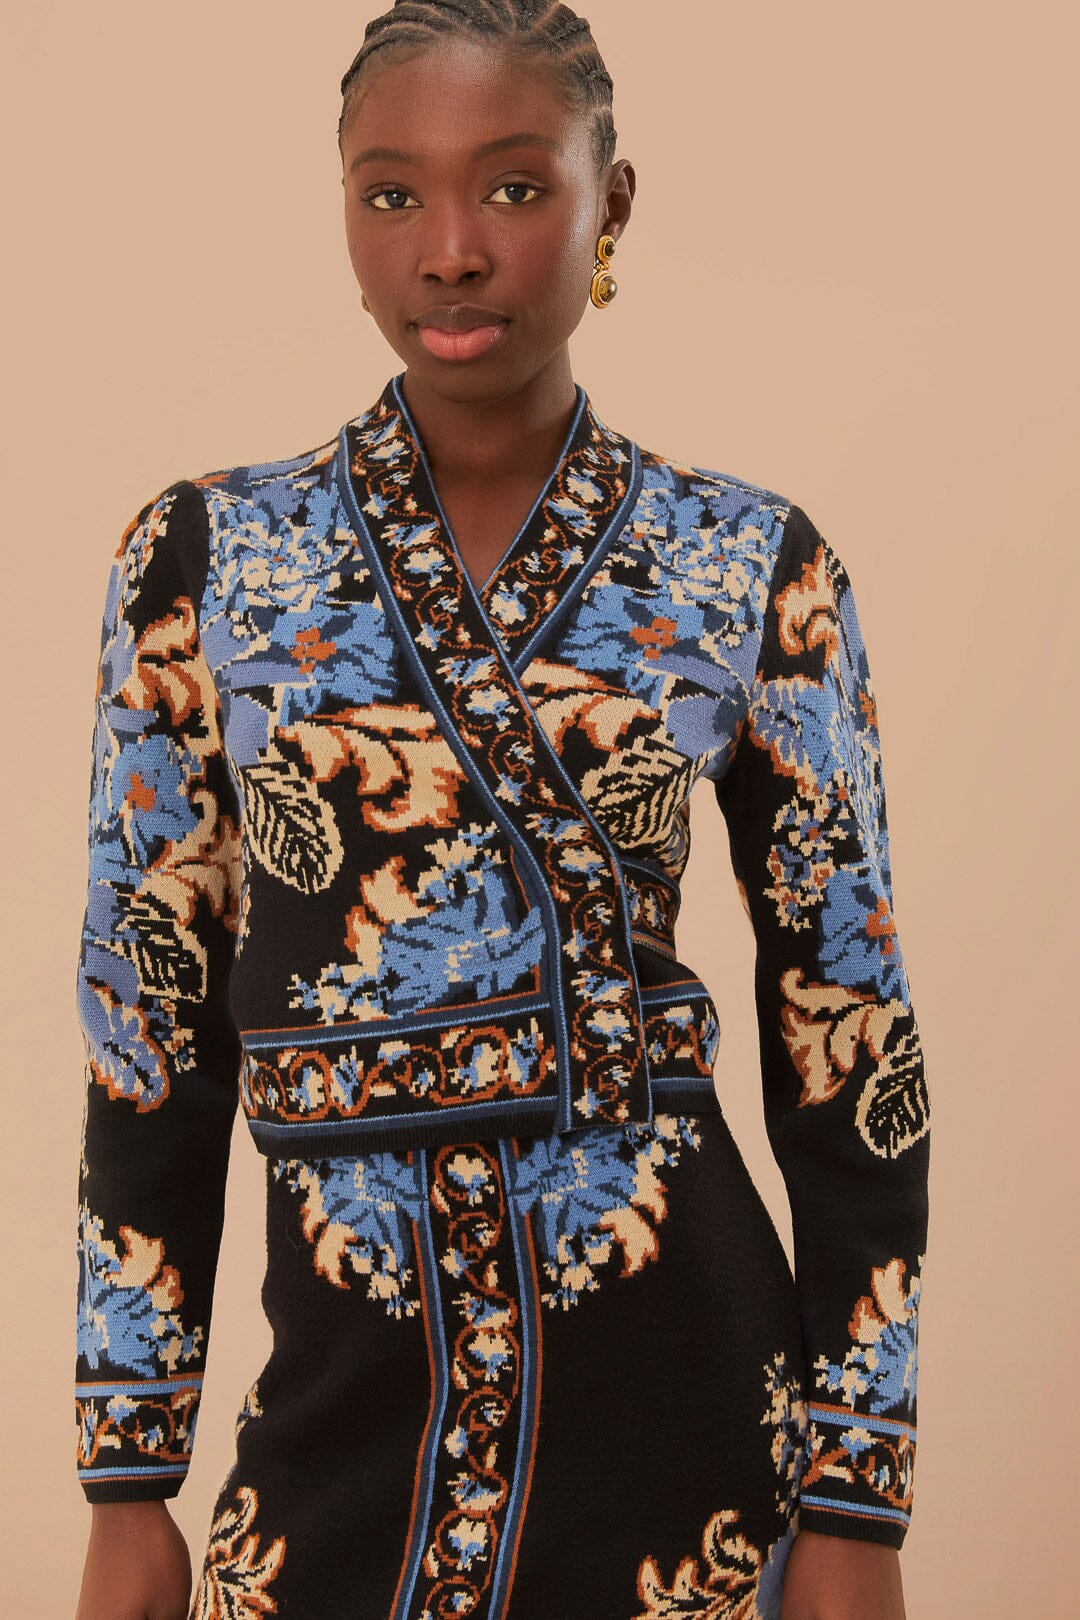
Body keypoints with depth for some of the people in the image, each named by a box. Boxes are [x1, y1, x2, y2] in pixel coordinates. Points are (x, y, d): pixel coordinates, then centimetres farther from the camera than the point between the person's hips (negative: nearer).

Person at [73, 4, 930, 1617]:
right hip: (343, 1408, 1)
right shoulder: (203, 557, 0)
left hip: (681, 1399, 0)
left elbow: (849, 1040, -1)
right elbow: (149, 1030, 3)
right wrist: (128, 1486, 3)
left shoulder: (757, 571, -3)